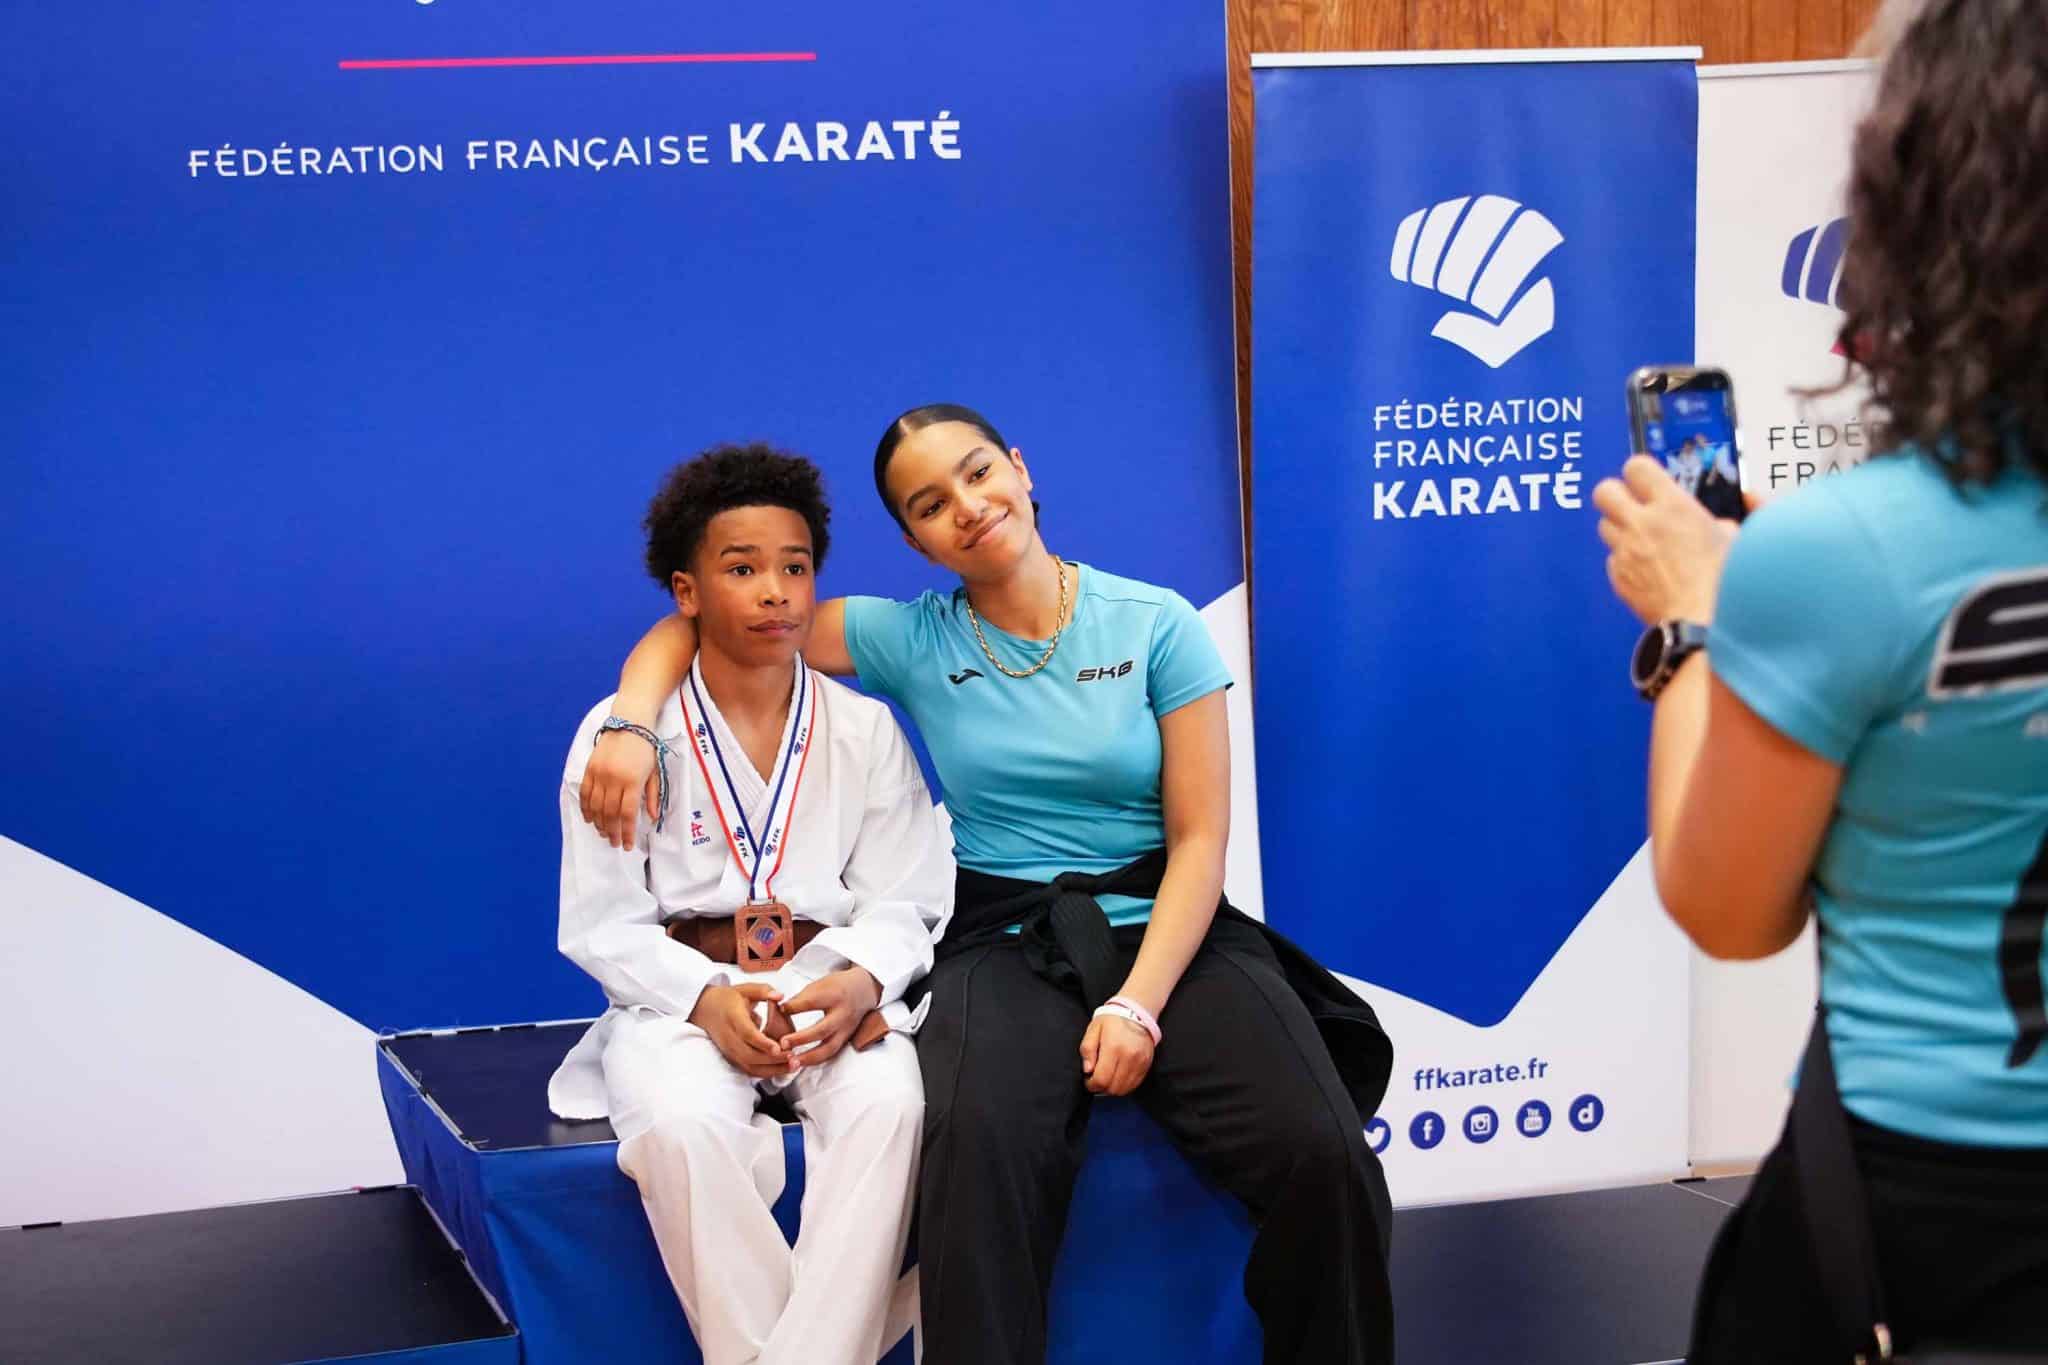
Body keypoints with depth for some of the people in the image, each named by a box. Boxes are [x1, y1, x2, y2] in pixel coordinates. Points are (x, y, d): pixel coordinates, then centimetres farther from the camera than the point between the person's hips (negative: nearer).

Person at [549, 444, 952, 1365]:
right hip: (679, 995, -1)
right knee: (682, 1128, -35)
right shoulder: (620, 734, 1)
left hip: (834, 989, 1)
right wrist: (706, 1000, -20)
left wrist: (862, 981, -21)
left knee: (889, 1105, -33)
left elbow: (902, 904, 2)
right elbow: (604, 923, -2)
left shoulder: (865, 730, 6)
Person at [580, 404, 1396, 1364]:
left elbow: (1201, 838, -1)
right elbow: (699, 620, 9)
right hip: (1003, 948, 0)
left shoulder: (1156, 625, 2)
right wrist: (632, 721, -12)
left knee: (1323, 1159, -26)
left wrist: (1138, 1004, -15)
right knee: (976, 1149, -36)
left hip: (1165, 933, 0)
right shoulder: (912, 640, 6)